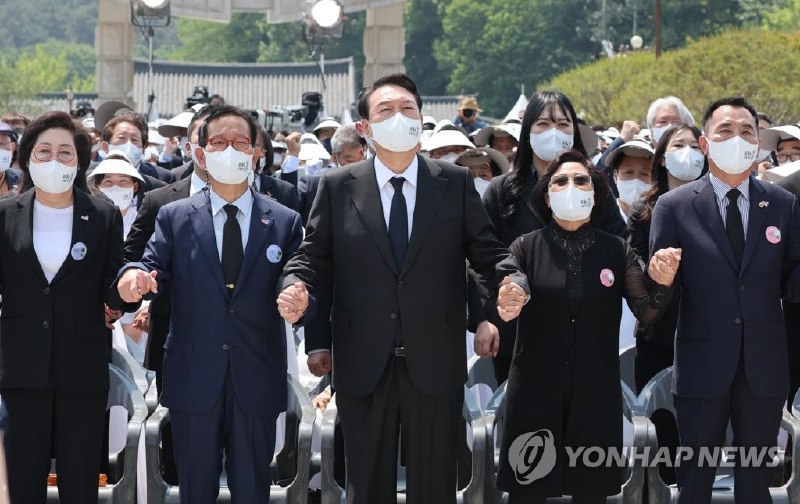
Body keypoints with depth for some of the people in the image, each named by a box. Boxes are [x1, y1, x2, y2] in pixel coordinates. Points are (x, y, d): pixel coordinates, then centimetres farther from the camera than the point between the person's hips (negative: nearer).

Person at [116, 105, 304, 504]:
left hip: (257, 381, 0)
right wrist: (134, 275, -30)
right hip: (193, 379, 0)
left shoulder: (285, 223, 6)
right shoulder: (174, 217, 6)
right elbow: (155, 265, -6)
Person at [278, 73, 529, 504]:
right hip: (363, 366, 0)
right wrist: (297, 286, -12)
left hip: (435, 364, 0)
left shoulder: (457, 184, 4)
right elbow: (314, 257, 6)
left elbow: (487, 251, 5)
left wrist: (512, 281, -15)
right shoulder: (337, 187, 4)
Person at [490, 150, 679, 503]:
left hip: (596, 393, 1)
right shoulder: (526, 247, 0)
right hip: (535, 391, -1)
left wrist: (662, 285, -28)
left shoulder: (616, 250, 3)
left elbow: (646, 311, -6)